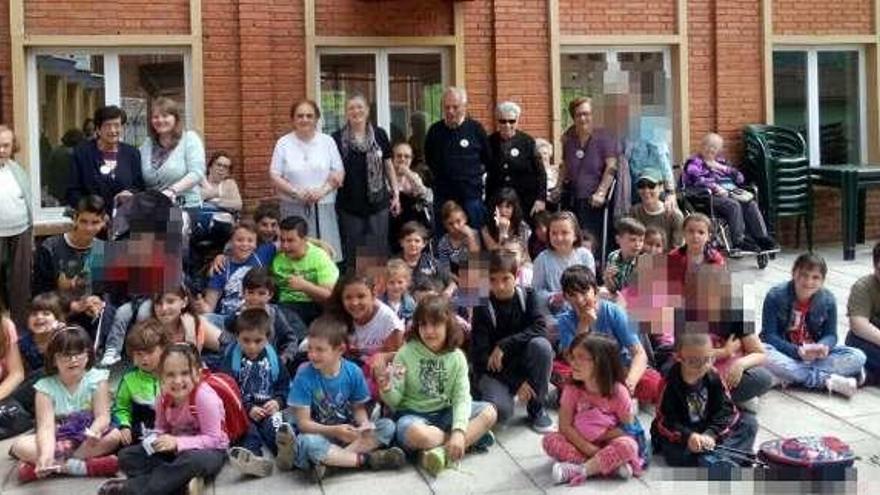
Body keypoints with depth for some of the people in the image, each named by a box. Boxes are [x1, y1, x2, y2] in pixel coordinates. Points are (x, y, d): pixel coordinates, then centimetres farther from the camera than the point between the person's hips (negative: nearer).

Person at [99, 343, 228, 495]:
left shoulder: (204, 397, -26)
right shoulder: (164, 397, -7)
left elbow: (212, 439, -25)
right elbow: (161, 429, 7)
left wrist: (178, 442, -33)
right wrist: (156, 440, -17)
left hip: (210, 450, -7)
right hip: (177, 449, 7)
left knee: (193, 461, -42)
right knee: (126, 456, -6)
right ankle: (181, 482, -26)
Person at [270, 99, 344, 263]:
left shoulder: (327, 141, 7)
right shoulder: (283, 143, 3)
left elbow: (339, 173, 5)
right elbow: (275, 176, 0)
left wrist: (322, 191, -12)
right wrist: (296, 192, -14)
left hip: (323, 207, 1)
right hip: (294, 208, -1)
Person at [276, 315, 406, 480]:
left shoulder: (353, 372, -7)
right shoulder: (304, 376, -15)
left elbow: (359, 407, 4)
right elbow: (303, 422, -14)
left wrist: (365, 424, -20)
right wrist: (334, 431, -29)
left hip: (348, 433, 4)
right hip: (319, 434, -4)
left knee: (388, 426, -17)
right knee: (308, 442, -38)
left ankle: (332, 458, -26)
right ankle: (365, 458, -22)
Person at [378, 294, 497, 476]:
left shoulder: (456, 356, -3)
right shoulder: (406, 353, -8)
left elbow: (461, 397, -12)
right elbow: (395, 401, -7)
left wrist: (459, 431, -29)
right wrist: (387, 390, -31)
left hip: (444, 413, 3)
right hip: (413, 414, -3)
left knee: (489, 412, -17)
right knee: (416, 434, -39)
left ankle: (442, 451, -28)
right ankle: (473, 436, -17)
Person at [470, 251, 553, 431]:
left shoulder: (526, 296, -4)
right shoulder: (483, 308, -13)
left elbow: (539, 328, -18)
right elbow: (479, 355, -16)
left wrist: (504, 345, -29)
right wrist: (516, 382, -22)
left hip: (521, 362, 3)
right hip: (492, 369, -3)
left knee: (541, 345, -28)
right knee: (501, 411, -31)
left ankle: (536, 408, -11)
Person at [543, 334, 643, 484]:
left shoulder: (617, 392, -13)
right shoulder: (572, 389, -7)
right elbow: (565, 426, -10)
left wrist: (600, 436, -15)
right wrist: (587, 448, -21)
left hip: (607, 444, -3)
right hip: (579, 444, 3)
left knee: (628, 445, -33)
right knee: (550, 440, -24)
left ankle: (579, 469, -32)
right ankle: (612, 465, -29)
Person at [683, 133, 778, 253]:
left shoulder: (721, 162, 29)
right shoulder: (694, 162, 10)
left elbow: (740, 178, 22)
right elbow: (698, 180, -11)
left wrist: (722, 168, 7)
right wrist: (717, 188, -23)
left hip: (731, 193, 6)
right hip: (710, 196, -6)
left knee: (751, 204, -23)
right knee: (734, 205, -34)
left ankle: (762, 238, -31)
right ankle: (739, 241, -38)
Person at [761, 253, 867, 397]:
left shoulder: (828, 300, -4)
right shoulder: (775, 296, -13)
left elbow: (830, 335, 1)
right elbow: (769, 335, -15)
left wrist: (824, 347, -25)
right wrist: (797, 352, -31)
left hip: (814, 354, 3)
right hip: (785, 352, -3)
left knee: (858, 357, -18)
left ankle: (791, 375, -27)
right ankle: (828, 380, -33)